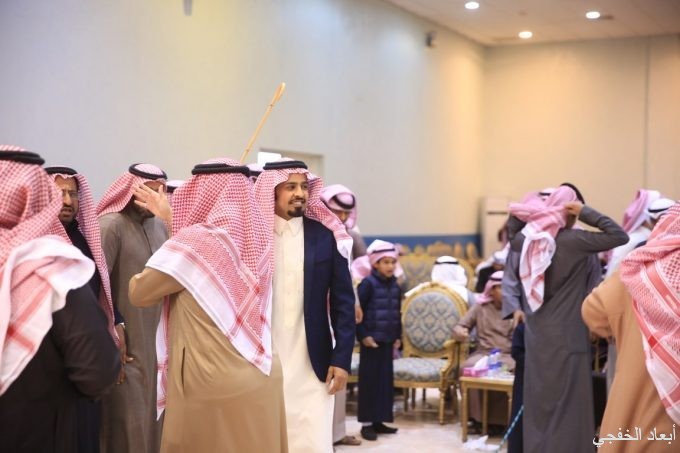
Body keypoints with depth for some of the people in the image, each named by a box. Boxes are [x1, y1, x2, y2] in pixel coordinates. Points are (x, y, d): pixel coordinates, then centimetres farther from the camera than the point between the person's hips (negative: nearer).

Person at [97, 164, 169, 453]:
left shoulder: (160, 226, 8)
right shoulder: (111, 225, -13)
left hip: (157, 340, 7)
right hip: (126, 344, -6)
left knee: (153, 416, 14)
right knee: (127, 423, 1)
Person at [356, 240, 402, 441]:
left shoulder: (395, 286, 9)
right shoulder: (368, 283, -12)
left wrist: (398, 336, 14)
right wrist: (363, 335, -16)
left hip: (387, 341, 7)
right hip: (371, 340, -7)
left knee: (386, 379, 10)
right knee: (369, 380, 0)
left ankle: (379, 420, 20)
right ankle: (366, 423, 8)